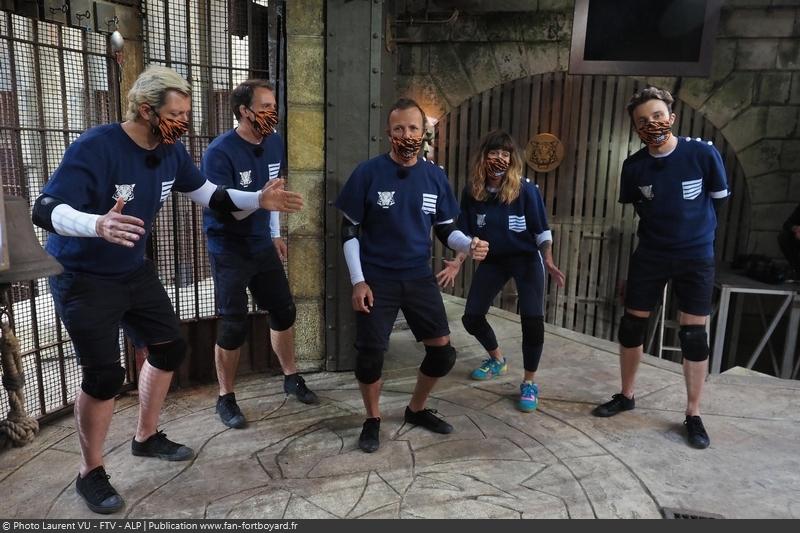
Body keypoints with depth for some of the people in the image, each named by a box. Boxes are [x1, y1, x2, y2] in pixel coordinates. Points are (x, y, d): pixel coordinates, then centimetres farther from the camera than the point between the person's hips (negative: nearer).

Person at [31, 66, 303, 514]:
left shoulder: (170, 151, -6)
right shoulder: (95, 148, -27)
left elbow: (207, 194, 8)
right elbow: (44, 211, -33)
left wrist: (259, 200, -5)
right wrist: (98, 225, -54)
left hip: (134, 271, 8)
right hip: (83, 279, -8)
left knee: (170, 348, 13)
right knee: (105, 374, -9)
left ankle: (147, 438, 35)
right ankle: (91, 473, 15)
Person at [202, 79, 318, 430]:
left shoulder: (274, 142, 1)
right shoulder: (220, 152, -20)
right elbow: (226, 211, -24)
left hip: (262, 244, 6)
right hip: (229, 249, -6)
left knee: (283, 311, 12)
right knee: (233, 325, -2)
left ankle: (291, 377, 32)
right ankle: (226, 398, 17)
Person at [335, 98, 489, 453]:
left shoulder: (435, 177, 1)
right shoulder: (368, 173, -9)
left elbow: (445, 230, 7)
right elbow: (349, 231, -5)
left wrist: (470, 245, -15)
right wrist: (358, 281, -12)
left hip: (419, 277, 4)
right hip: (377, 279, -3)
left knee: (443, 351, 4)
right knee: (370, 354, 0)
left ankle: (417, 409, 30)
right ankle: (372, 420, 26)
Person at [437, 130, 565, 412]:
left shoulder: (526, 189, -16)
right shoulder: (471, 192, -8)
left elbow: (541, 230, -9)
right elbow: (467, 234, 1)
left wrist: (548, 262, -22)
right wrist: (457, 263, -12)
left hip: (526, 259, -3)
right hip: (492, 261, 4)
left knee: (532, 321, -18)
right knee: (471, 318, 4)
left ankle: (529, 383, 3)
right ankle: (497, 360, 34)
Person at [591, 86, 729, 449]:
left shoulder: (704, 154, -15)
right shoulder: (634, 166, -8)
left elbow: (719, 198, 3)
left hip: (696, 256, -2)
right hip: (650, 255, 3)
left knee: (694, 335, 0)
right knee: (632, 326, 7)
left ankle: (693, 416, 14)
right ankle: (626, 396, 26)